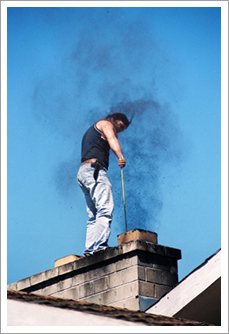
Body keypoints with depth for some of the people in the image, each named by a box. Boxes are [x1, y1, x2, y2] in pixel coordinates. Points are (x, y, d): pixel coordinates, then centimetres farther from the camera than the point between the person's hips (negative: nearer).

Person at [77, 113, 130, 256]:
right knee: (105, 210, -20)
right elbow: (112, 139, -13)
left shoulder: (92, 131, 36)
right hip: (94, 169, -10)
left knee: (93, 216, 4)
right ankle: (99, 246, -33)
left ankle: (90, 249, -7)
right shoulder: (105, 124, 8)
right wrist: (120, 156, -31)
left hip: (83, 171, 10)